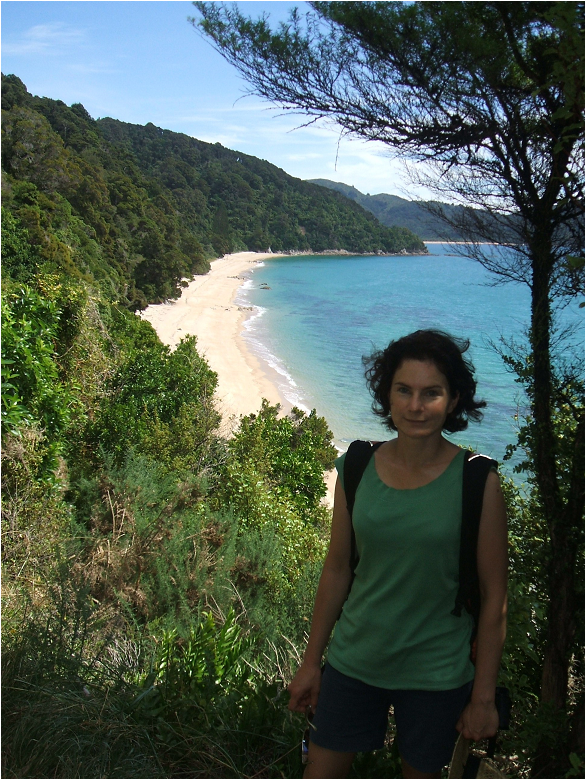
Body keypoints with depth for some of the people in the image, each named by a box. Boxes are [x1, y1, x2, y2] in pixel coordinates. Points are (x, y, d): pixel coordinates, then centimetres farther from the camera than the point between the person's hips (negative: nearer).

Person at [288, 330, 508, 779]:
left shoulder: (477, 483, -15)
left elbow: (494, 597, -9)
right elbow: (337, 570, 2)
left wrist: (484, 697, -5)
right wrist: (311, 663, 7)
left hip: (436, 673, -2)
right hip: (354, 660, 2)